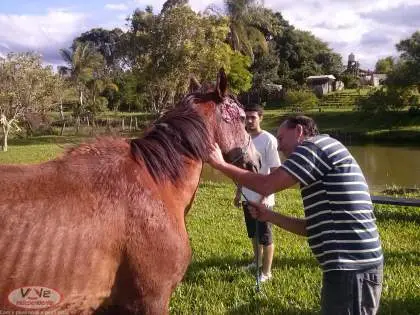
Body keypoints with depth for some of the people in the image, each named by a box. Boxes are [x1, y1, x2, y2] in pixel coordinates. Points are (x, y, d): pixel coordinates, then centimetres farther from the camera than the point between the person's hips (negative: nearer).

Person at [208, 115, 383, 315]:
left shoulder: (317, 145, -8)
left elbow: (266, 185, -14)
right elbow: (315, 226, 21)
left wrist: (221, 164, -3)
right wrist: (269, 216, 17)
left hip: (351, 269, -9)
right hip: (352, 266, 9)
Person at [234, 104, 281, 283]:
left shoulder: (268, 140, -15)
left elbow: (274, 171, -16)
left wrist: (266, 196, -20)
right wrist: (238, 193, 16)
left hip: (263, 198, -7)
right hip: (247, 197, 7)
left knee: (265, 235, 3)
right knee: (253, 233, 21)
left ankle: (266, 272, 16)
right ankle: (257, 261, 40)